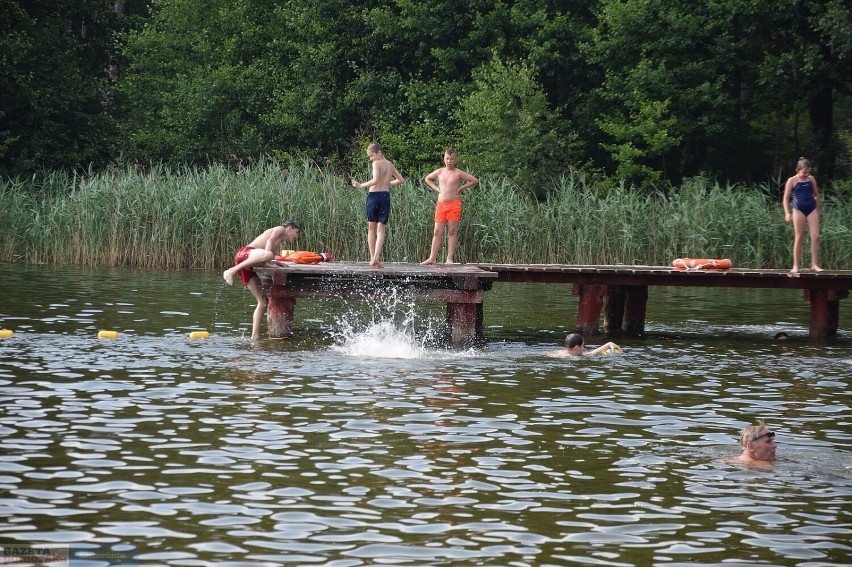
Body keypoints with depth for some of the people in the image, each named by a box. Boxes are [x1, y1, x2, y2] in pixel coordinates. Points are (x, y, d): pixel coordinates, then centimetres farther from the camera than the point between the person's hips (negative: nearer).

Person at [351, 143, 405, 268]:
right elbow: (401, 180, 26)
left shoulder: (377, 163, -5)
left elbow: (375, 180, -20)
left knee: (371, 228, 10)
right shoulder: (390, 165, 16)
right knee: (381, 230, -2)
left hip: (374, 195, -4)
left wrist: (361, 186, -13)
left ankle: (372, 258, 10)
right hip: (386, 196, 4)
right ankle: (376, 257, -17)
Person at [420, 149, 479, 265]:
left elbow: (475, 181, 0)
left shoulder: (458, 173, -1)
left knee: (452, 232, -2)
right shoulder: (440, 172, 10)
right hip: (441, 204, 3)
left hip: (454, 204, -3)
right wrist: (437, 189, 13)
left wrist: (461, 188, 0)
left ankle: (450, 259, 0)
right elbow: (427, 179, 27)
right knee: (437, 232, 0)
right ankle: (432, 258, 0)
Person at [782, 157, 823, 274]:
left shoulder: (811, 179, 9)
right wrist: (787, 213, -11)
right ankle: (796, 266, 5)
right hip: (799, 210, -3)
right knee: (799, 238, -1)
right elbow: (786, 198, -1)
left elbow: (816, 195, 19)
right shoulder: (792, 181, -1)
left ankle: (814, 264, -3)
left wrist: (818, 211, 17)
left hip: (812, 209, 3)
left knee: (815, 237, -7)